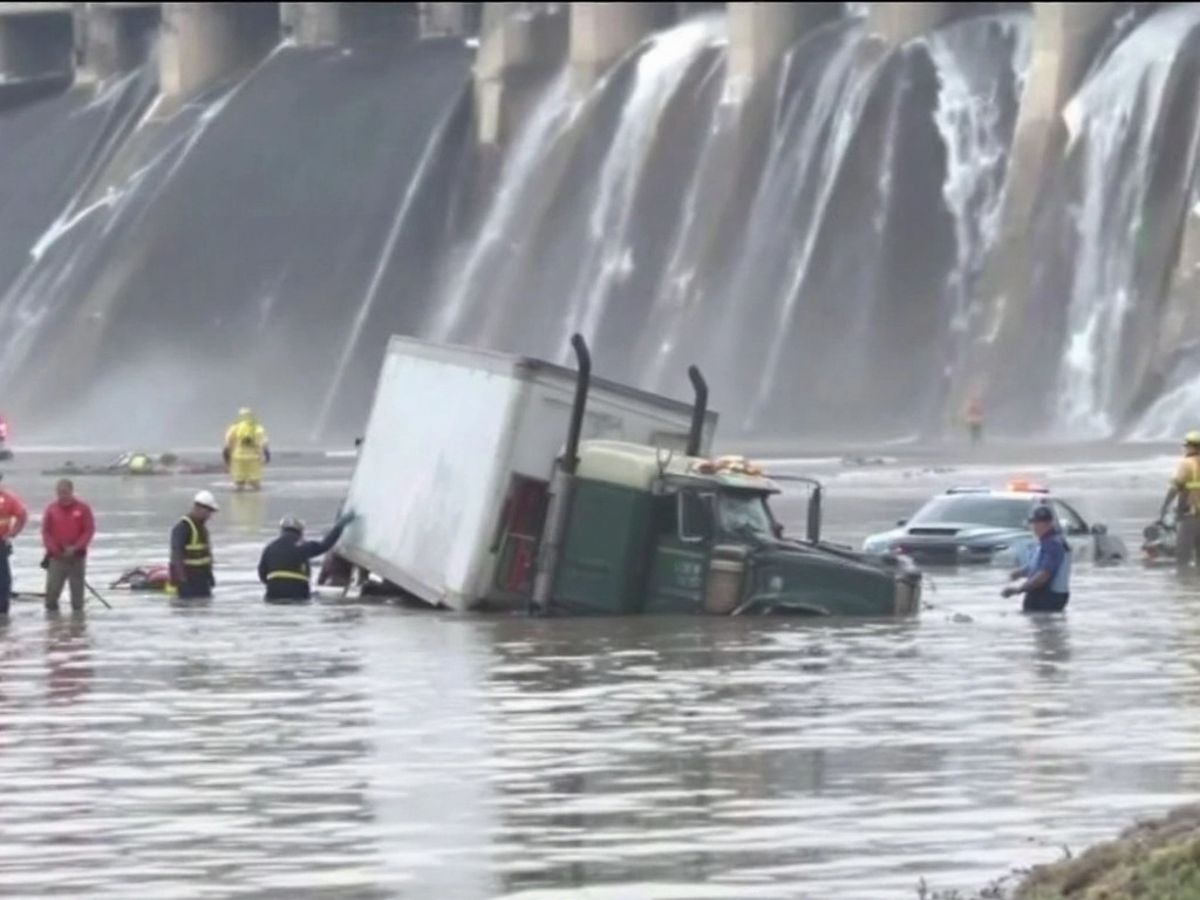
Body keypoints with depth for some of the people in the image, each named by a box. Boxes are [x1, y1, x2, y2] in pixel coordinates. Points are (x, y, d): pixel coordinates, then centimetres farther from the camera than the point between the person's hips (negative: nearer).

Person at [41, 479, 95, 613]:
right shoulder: (51, 509, 4)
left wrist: (75, 548, -14)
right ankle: (51, 610, 7)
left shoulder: (83, 508, -1)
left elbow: (89, 531, -4)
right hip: (56, 557, 1)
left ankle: (78, 610, 12)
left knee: (77, 587, 3)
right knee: (52, 587, -4)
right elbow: (46, 532, 3)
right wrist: (54, 550, -10)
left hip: (77, 556, -1)